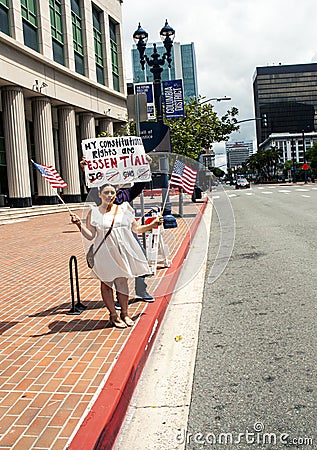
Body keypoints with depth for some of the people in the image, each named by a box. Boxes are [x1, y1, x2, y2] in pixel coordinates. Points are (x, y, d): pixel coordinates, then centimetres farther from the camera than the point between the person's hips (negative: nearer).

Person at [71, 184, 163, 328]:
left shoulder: (123, 209, 11)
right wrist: (79, 225, -19)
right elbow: (90, 236, -4)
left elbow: (136, 228, 17)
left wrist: (153, 224, 9)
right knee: (107, 283, 4)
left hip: (123, 251, 2)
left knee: (122, 281, 4)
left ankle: (124, 313, 19)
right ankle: (113, 315, 17)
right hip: (105, 254, -2)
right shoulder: (94, 212, 2)